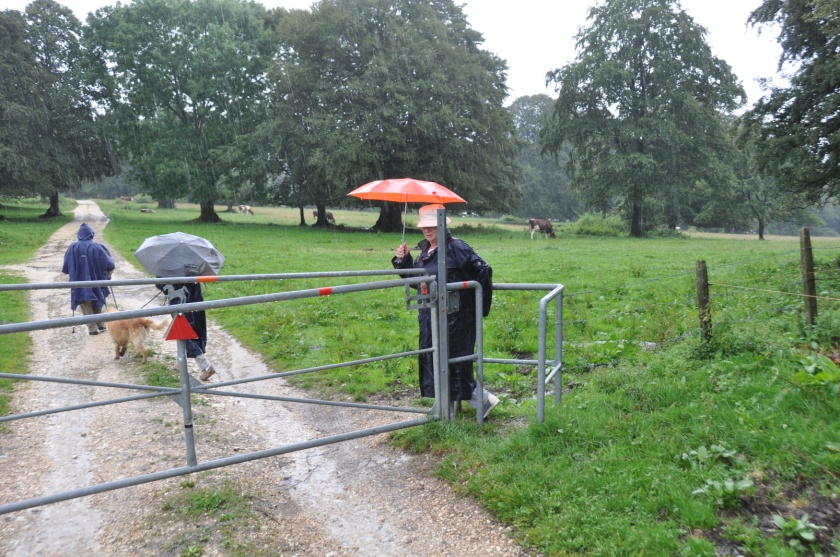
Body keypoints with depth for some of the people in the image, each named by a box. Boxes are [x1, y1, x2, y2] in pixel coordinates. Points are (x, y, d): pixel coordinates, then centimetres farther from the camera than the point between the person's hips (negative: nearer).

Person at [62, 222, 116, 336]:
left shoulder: (73, 247, -5)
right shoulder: (97, 247, -9)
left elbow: (66, 266, 1)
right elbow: (109, 264, -8)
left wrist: (69, 272, 20)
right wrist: (108, 275, 9)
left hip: (80, 282, 0)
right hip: (96, 280, 0)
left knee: (86, 307, 8)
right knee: (96, 303, 19)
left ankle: (93, 328, 3)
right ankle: (100, 325, 22)